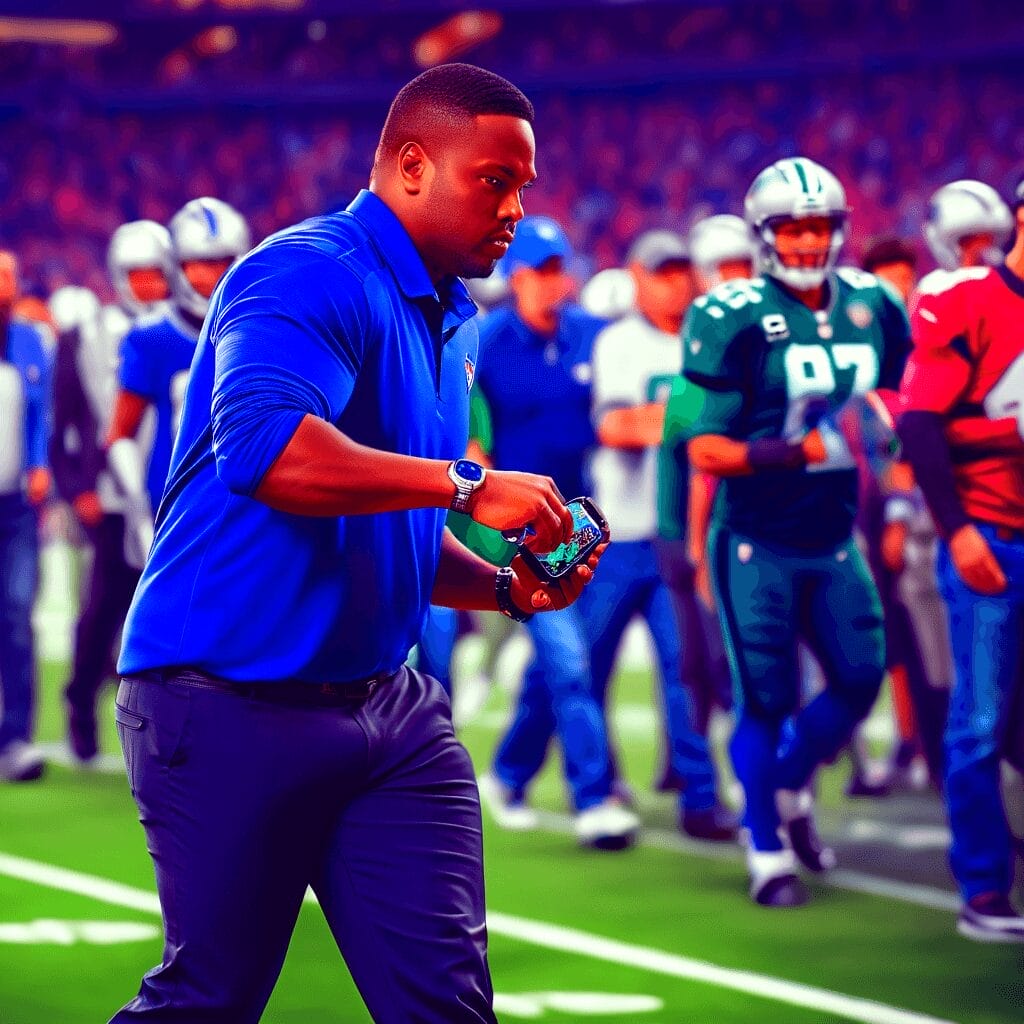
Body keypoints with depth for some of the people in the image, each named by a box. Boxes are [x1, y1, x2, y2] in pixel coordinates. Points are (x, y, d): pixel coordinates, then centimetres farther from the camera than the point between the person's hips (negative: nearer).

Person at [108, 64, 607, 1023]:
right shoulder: (310, 276, -15)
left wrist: (506, 586, 6)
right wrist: (468, 485, -29)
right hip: (235, 704, -8)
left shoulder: (446, 324, 15)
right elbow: (262, 444, -34)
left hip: (386, 701, 8)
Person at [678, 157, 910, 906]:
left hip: (834, 537, 5)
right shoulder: (734, 320, -14)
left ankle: (787, 790, 28)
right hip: (758, 542, -5)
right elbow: (707, 451, -16)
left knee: (861, 679, 2)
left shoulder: (874, 308, 3)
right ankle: (767, 850, 14)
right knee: (767, 699, 0)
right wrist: (807, 450, -25)